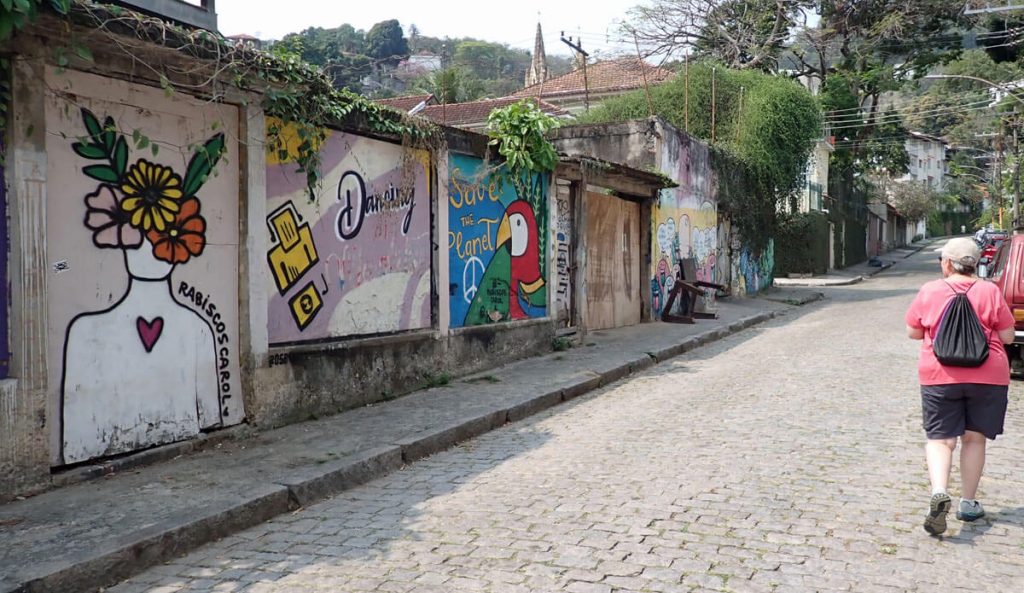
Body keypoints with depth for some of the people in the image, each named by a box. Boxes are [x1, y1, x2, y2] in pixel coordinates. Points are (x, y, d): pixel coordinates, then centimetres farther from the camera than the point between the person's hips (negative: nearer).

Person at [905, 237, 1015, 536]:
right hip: (988, 377, 1)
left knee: (940, 439, 3)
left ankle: (939, 493, -19)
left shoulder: (929, 291, -3)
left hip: (939, 376, -1)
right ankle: (968, 503, 20)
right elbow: (1007, 337, 0)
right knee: (974, 438, 13)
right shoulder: (990, 292, -4)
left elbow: (913, 332, 5)